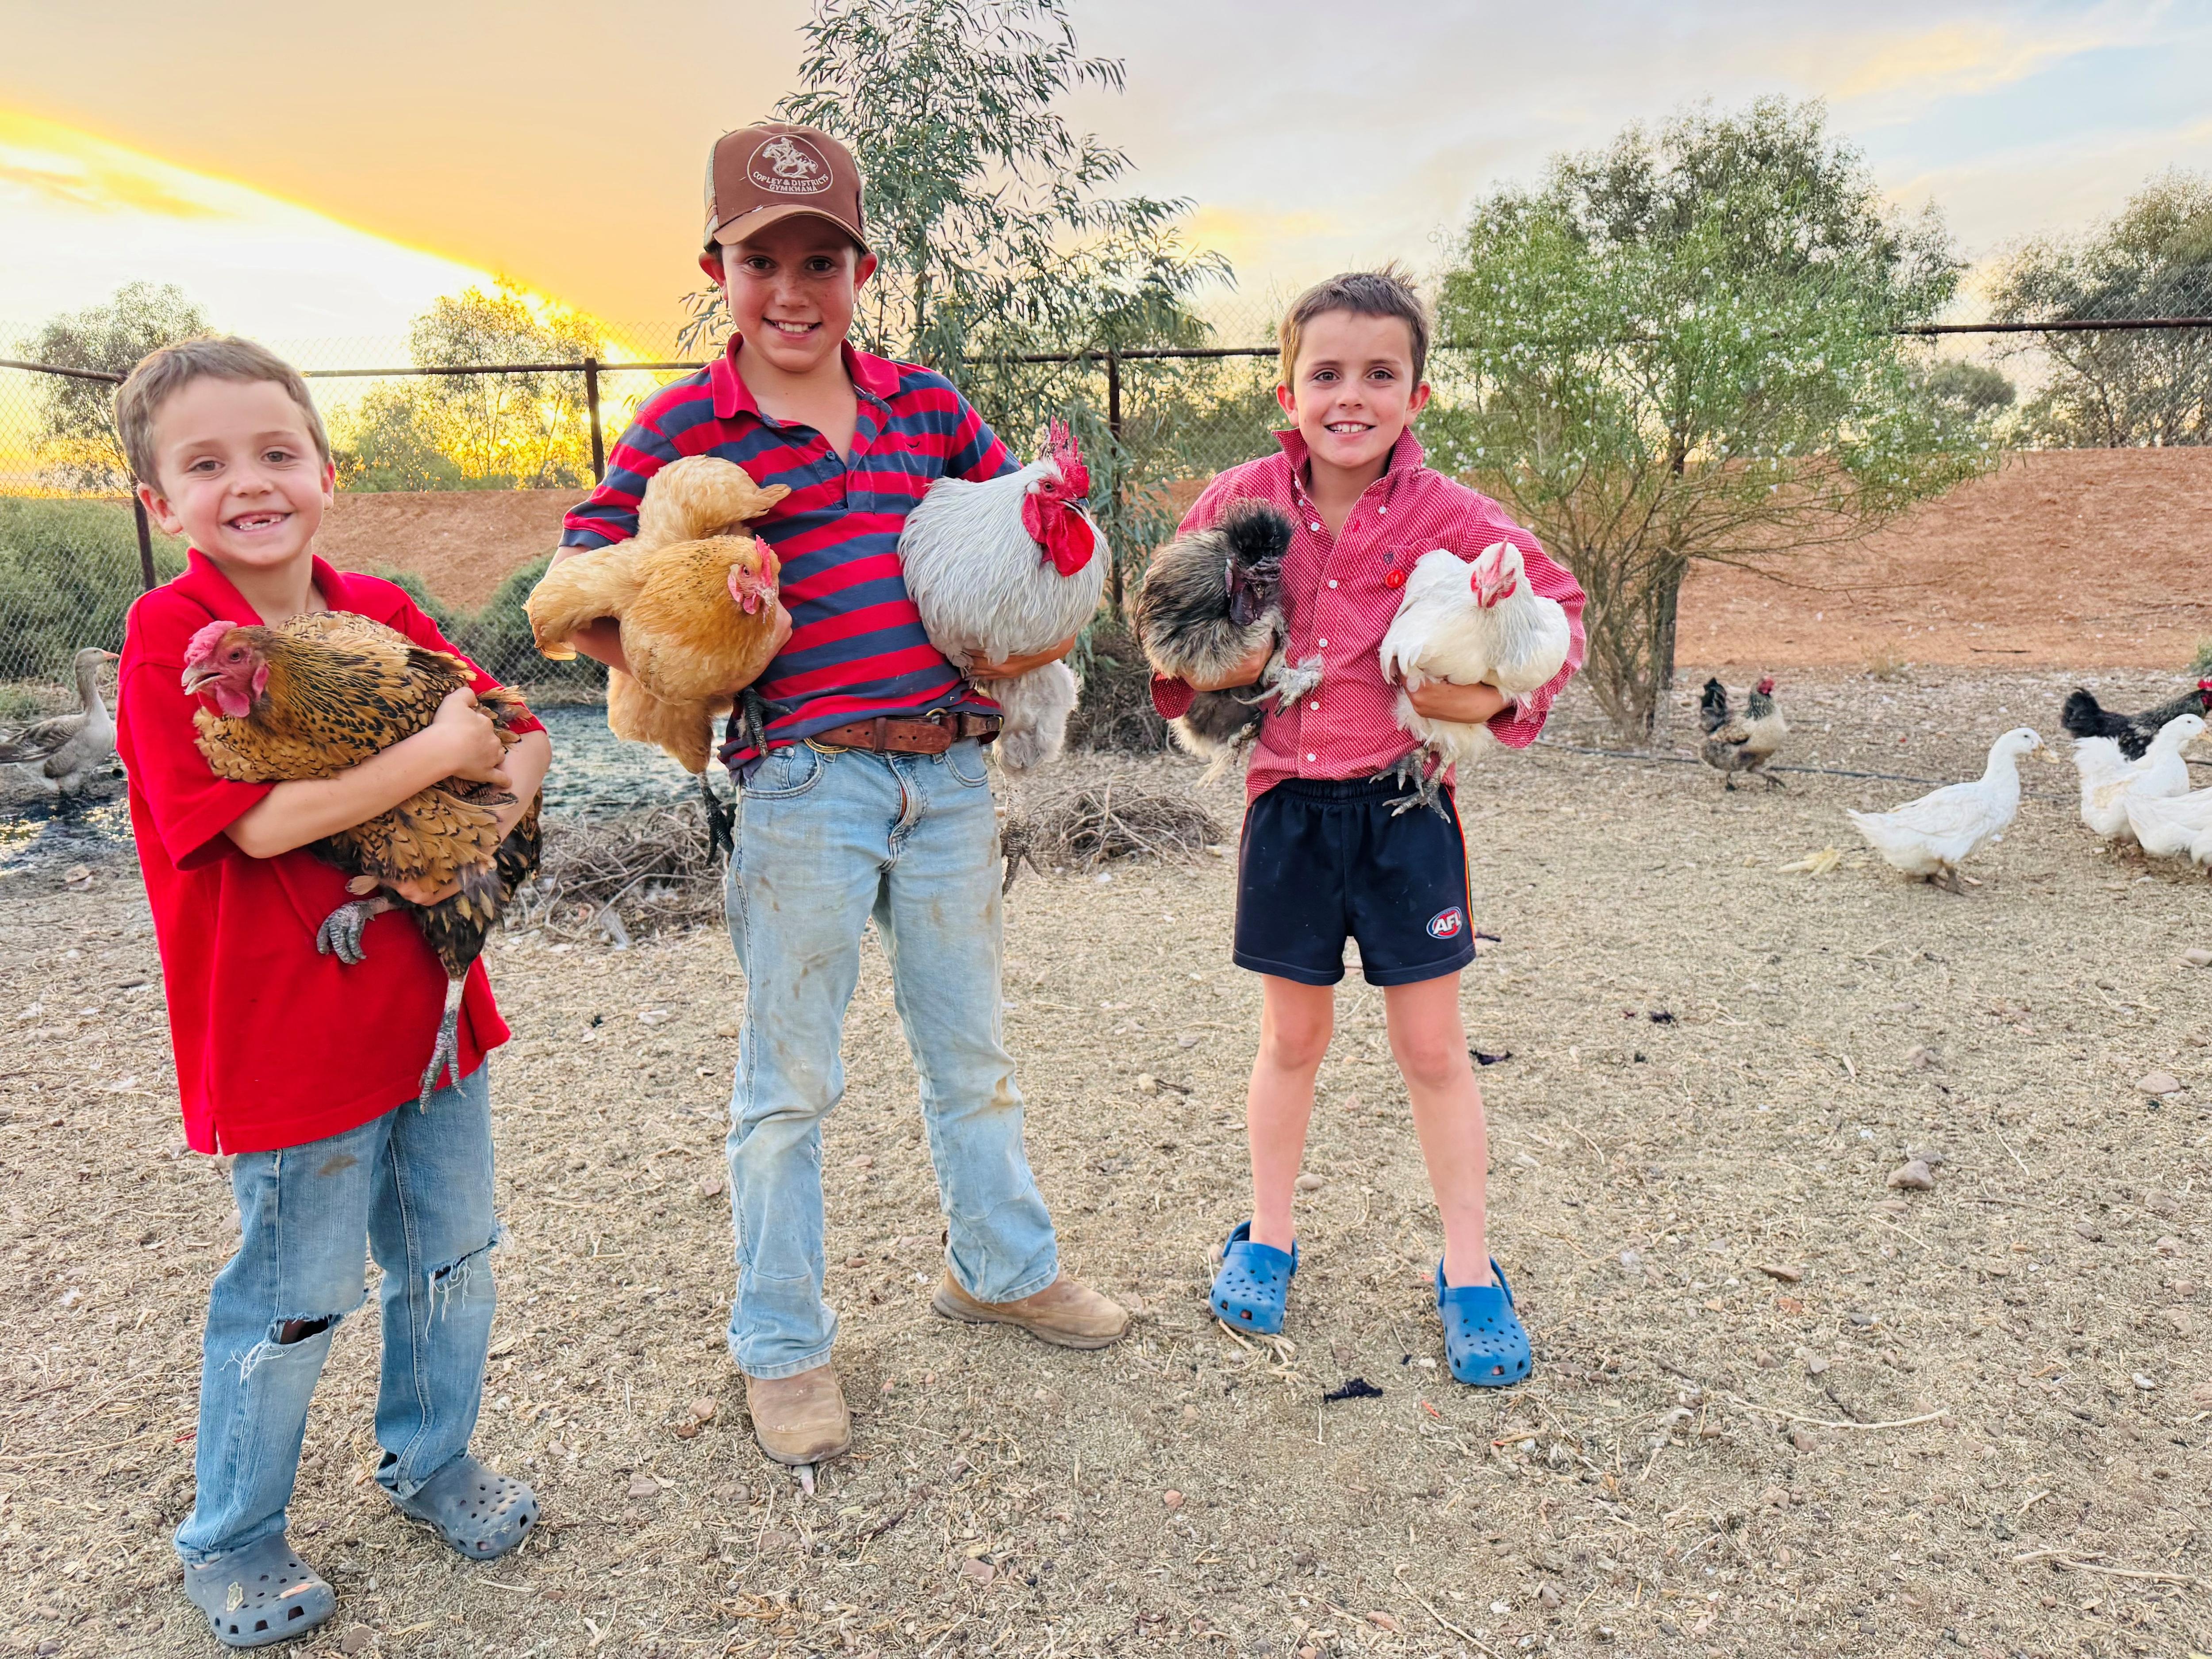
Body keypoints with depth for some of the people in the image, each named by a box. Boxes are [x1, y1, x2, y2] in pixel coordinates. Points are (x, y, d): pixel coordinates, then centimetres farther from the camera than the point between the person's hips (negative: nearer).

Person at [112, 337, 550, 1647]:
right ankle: (231, 1541, 34)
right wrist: (440, 753, -21)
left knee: (454, 1257, 18)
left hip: (430, 1002, 6)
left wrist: (499, 791, -14)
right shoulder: (170, 637, -13)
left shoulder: (385, 614, 3)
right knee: (297, 1301, 9)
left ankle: (430, 1459, 43)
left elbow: (522, 736, 7)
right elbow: (261, 821, -24)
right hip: (288, 1036, -5)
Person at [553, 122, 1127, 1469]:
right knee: (791, 1080, 8)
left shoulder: (926, 404, 8)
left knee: (973, 1047, 18)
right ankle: (785, 1347, 26)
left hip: (950, 773, 4)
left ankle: (1002, 1265, 41)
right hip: (803, 786, -4)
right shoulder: (685, 425, -2)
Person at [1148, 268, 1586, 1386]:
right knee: (1292, 1036, 13)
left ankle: (1468, 1272, 24)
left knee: (1432, 1047, 6)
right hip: (1288, 802, 2)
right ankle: (1268, 1237, 34)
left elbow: (1560, 609, -1)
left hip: (1404, 802, -1)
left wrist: (1495, 697, -17)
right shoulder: (1241, 501, -3)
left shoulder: (1448, 517, -9)